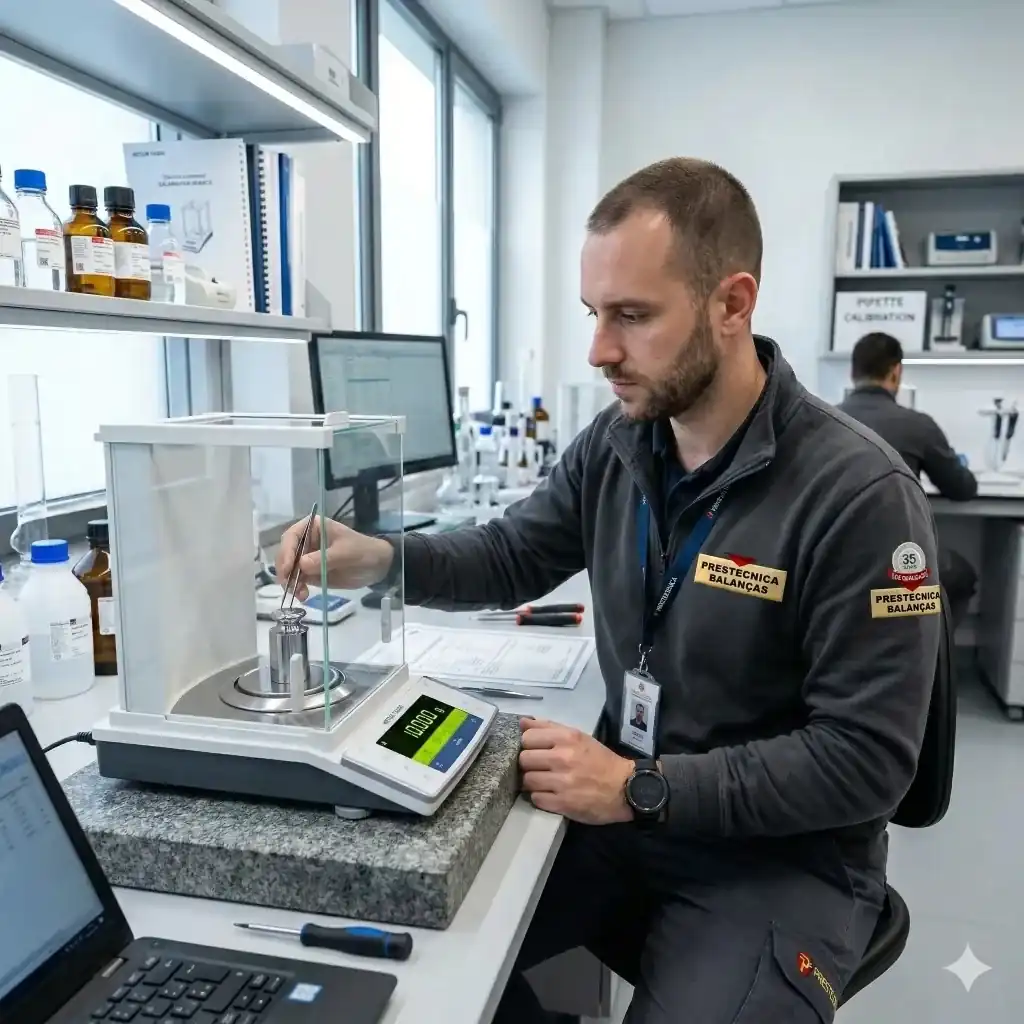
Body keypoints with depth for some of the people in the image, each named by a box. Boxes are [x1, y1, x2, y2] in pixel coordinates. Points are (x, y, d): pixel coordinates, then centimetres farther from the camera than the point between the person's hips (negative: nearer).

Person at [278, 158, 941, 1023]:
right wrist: (380, 560, -11)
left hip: (783, 860, -4)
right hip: (628, 807, 5)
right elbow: (511, 556, 9)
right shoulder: (614, 444, -2)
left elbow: (867, 759, -21)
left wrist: (642, 789, -25)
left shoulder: (859, 494, -22)